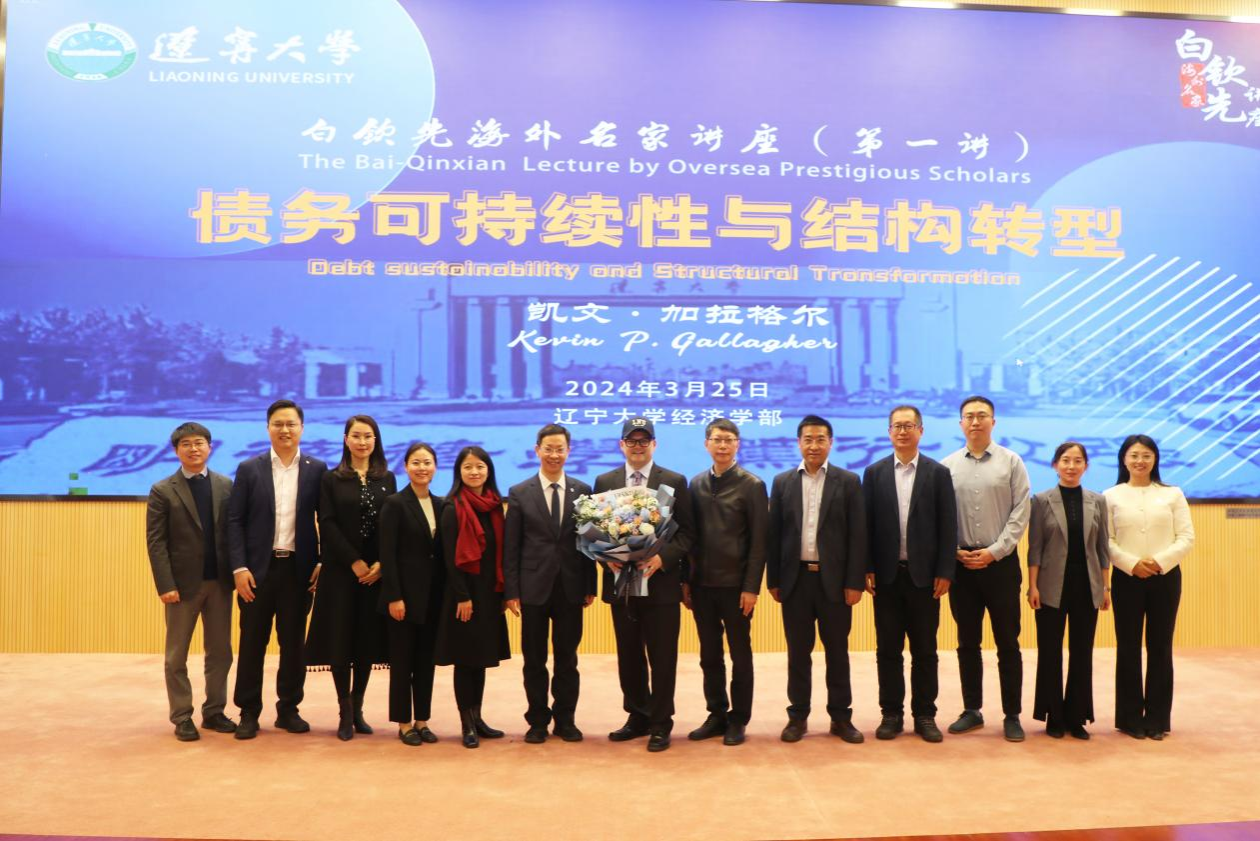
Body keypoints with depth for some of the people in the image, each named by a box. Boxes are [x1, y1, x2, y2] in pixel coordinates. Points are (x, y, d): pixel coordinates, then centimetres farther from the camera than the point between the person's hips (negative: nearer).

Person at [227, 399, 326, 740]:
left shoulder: (317, 469, 2)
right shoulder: (249, 469, 2)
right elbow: (234, 520, -1)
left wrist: (324, 563, -3)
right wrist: (239, 568, -8)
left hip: (299, 568, 0)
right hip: (258, 568, 0)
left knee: (293, 642, 8)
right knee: (252, 642, 5)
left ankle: (288, 709, 20)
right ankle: (249, 712, 16)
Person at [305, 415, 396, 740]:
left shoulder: (387, 479, 8)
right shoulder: (331, 479, 2)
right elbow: (327, 525, -6)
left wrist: (381, 563, -9)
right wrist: (354, 562, -13)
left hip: (376, 571, 2)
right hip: (341, 571, -2)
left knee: (367, 639, 5)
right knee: (340, 639, -2)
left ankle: (358, 709, 16)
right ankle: (344, 713, 8)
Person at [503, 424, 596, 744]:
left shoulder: (582, 491, 4)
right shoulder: (520, 493, 1)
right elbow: (511, 547, -1)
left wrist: (590, 586, 1)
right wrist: (511, 591, -6)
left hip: (570, 588, 1)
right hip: (534, 587, -1)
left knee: (567, 658, 9)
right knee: (535, 660, 8)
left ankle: (565, 719, 21)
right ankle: (538, 720, 20)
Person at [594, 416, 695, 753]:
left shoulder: (674, 481, 0)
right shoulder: (604, 482, 7)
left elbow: (686, 532, -2)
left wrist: (662, 558, -17)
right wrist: (607, 557, -11)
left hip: (661, 582, -3)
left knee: (662, 657, 3)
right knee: (629, 655, 13)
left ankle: (660, 724, 15)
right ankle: (637, 716, 27)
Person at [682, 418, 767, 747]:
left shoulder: (752, 485, -4)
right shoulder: (696, 484, 8)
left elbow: (759, 542, -7)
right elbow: (690, 534, 9)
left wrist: (751, 587, -12)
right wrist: (686, 580, 5)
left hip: (735, 584, -4)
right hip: (702, 584, 4)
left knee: (740, 655, 7)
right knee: (710, 656, 11)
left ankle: (738, 719, 18)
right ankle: (717, 715, 22)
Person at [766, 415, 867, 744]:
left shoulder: (848, 481, 1)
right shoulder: (782, 482, 6)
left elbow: (857, 535, -2)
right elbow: (774, 535, 6)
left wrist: (855, 582, -7)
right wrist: (773, 580, 2)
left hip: (834, 579, -1)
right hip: (795, 579, 1)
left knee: (837, 651, 8)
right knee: (798, 651, 8)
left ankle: (841, 717, 18)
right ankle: (798, 716, 18)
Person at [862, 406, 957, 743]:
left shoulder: (938, 473, 2)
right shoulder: (874, 473, 5)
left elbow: (948, 526, 0)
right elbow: (867, 524, 3)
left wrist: (944, 572, -6)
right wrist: (867, 569, -3)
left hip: (924, 575, -1)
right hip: (886, 575, 1)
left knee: (925, 651, 6)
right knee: (888, 649, 7)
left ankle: (925, 715, 16)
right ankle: (891, 714, 16)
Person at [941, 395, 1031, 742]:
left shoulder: (1011, 462, 1)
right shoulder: (946, 466, 4)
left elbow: (1020, 514, -4)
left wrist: (993, 551, -10)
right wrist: (953, 551, -6)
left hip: (1001, 562, -1)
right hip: (961, 563, 2)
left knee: (1007, 643, 3)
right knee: (968, 642, 10)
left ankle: (1012, 716, 12)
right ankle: (972, 711, 20)